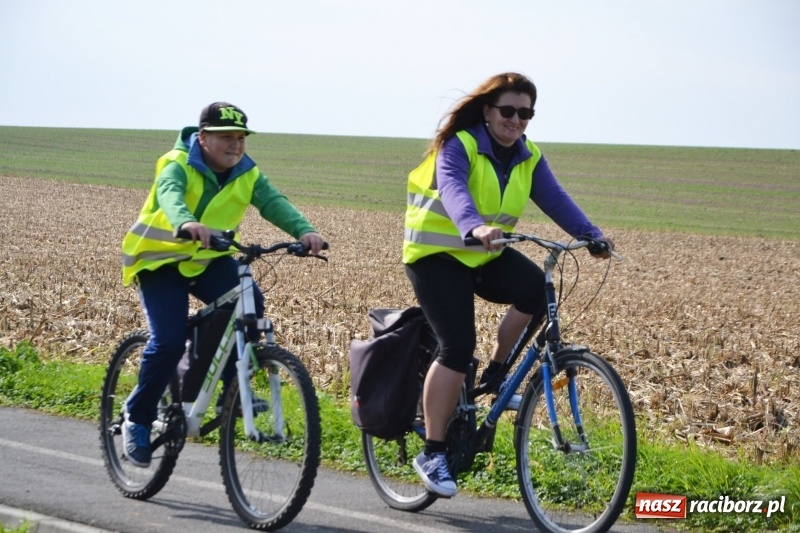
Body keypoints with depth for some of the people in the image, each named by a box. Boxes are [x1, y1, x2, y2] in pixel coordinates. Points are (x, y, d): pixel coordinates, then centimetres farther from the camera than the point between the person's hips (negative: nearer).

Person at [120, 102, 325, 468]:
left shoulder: (247, 174, -6)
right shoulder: (178, 166, -20)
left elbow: (273, 202, -24)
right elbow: (170, 194, -43)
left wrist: (303, 230, -45)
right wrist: (186, 223, -66)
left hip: (209, 259, 4)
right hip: (161, 259, -4)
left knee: (248, 304, -25)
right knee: (168, 342, -19)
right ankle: (137, 419, 1)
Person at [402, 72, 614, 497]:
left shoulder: (529, 159, 2)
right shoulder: (458, 146, -17)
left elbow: (554, 198, -11)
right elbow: (453, 190, -35)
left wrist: (591, 235, -28)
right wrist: (475, 228, -56)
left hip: (486, 257, 6)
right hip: (437, 254, -6)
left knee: (538, 290, -23)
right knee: (458, 346, -19)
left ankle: (495, 374, 0)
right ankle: (432, 452, -9)